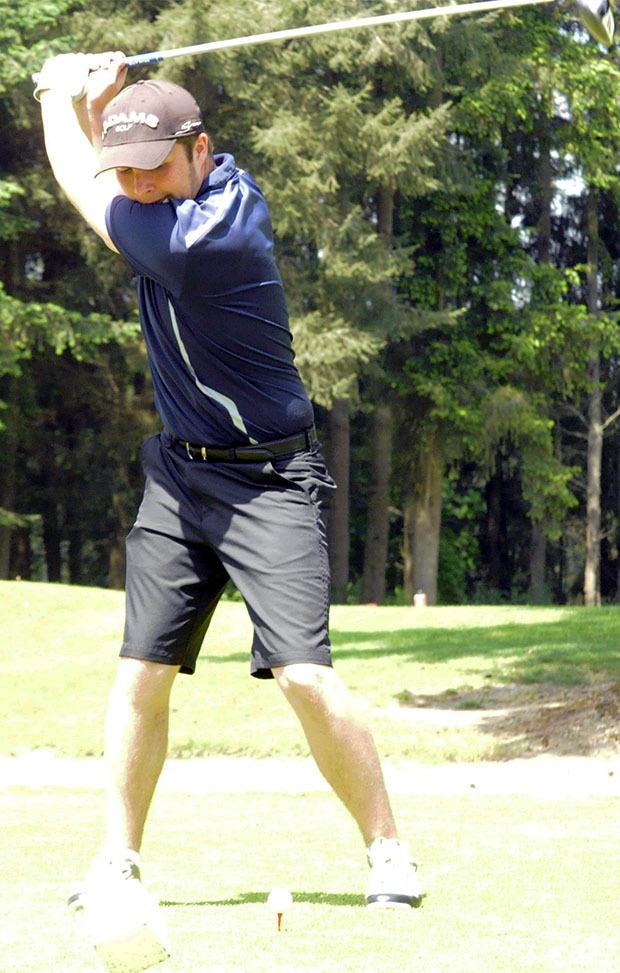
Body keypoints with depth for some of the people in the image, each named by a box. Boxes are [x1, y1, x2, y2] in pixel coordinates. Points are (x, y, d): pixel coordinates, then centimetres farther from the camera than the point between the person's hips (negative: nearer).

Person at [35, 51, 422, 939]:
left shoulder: (200, 239, -27)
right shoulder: (226, 183, -2)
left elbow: (77, 183, -13)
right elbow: (108, 170, 16)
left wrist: (59, 95, 4)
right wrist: (94, 95, -5)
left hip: (268, 484, -8)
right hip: (181, 474, 8)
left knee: (304, 674, -17)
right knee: (142, 670, 2)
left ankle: (388, 850, -4)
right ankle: (121, 857, 9)